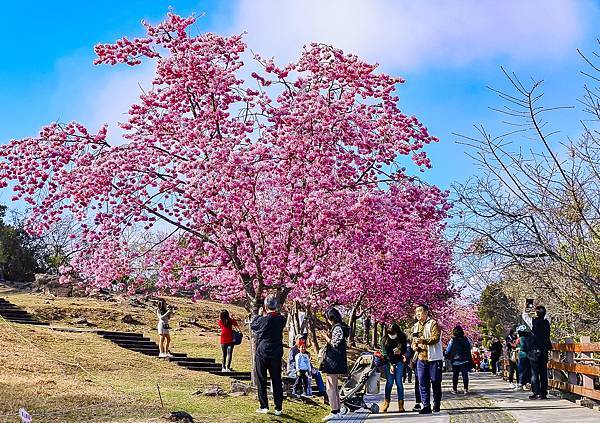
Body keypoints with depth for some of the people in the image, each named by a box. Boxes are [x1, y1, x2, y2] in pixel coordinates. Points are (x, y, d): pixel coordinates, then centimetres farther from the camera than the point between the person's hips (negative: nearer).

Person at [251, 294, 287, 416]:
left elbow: (252, 326, 5)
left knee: (261, 381, 8)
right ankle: (278, 408, 9)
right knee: (277, 381, 8)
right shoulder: (282, 320, -4)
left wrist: (259, 315, 18)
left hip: (262, 353, -3)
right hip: (276, 354, 3)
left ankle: (264, 407, 9)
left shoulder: (262, 320, -14)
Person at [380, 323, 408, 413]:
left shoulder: (402, 337, -3)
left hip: (399, 361, 2)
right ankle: (386, 404, 2)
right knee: (389, 382, -9)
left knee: (399, 382, -6)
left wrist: (404, 354, -1)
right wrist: (390, 365, -22)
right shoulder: (384, 340, -11)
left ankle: (401, 405, -4)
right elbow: (385, 354, -13)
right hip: (388, 362, -2)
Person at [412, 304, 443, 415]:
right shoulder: (416, 326, 16)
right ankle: (426, 406, 6)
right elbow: (414, 340, 23)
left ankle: (436, 404, 17)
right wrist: (415, 346, 0)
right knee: (423, 383, 2)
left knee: (435, 382, 3)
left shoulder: (433, 324, -6)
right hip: (421, 359, 6)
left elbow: (435, 338, -18)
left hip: (434, 358, -6)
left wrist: (423, 340, -31)